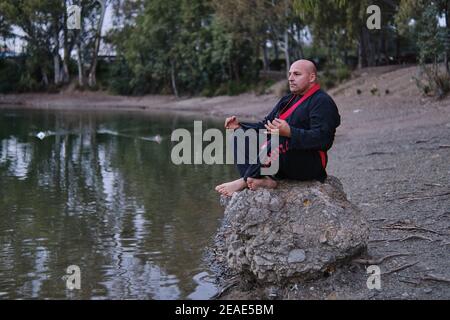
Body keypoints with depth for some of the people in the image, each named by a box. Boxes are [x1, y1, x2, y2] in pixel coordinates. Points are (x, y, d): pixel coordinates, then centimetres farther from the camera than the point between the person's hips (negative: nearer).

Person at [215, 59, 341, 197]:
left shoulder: (322, 102, -7)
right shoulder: (288, 100, 22)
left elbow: (321, 138, -22)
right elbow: (265, 126, 25)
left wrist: (289, 132, -36)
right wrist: (239, 125, 8)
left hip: (309, 165, -9)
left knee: (280, 140, -37)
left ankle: (245, 181, -27)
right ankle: (265, 180, -23)